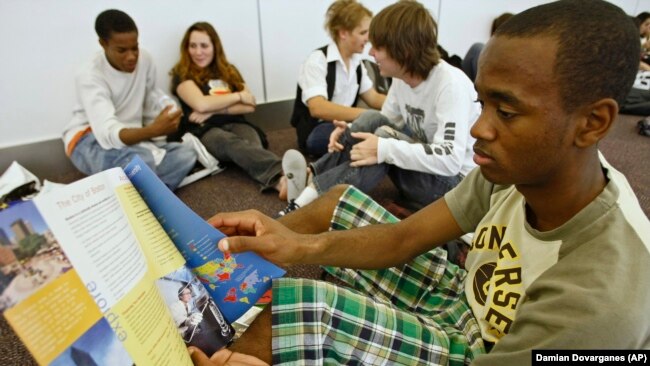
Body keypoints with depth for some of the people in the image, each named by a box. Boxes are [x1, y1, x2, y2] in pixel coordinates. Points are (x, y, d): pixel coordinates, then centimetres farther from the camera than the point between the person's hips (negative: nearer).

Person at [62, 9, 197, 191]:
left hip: (132, 137, 6)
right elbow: (108, 133, -38)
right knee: (143, 160, -39)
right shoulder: (90, 77, -23)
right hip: (90, 139, -6)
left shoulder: (144, 59, -7)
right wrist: (152, 130, -56)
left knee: (186, 154, -19)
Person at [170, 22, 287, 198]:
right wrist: (239, 96, -1)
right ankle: (283, 174, -66)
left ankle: (280, 180, -66)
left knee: (252, 144, -34)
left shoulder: (229, 71, 20)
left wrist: (215, 109, -5)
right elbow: (201, 104, -11)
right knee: (232, 143, -39)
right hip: (204, 131, -3)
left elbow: (250, 106, 9)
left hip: (235, 124, 4)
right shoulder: (182, 74, 8)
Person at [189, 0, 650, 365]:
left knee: (291, 307, -23)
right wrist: (299, 246, -30)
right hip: (462, 303, 6)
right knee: (338, 202, -2)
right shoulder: (524, 165, -17)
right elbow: (404, 238, -14)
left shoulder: (596, 304, -36)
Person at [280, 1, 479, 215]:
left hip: (455, 182, -6)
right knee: (372, 120, -15)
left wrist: (384, 149, -37)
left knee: (385, 138, -28)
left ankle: (306, 203, -25)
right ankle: (309, 179, -18)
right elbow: (382, 124, 7)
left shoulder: (451, 85, -25)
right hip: (421, 166, 6)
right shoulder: (402, 77, -3)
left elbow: (451, 160, -34)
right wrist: (351, 132, -14)